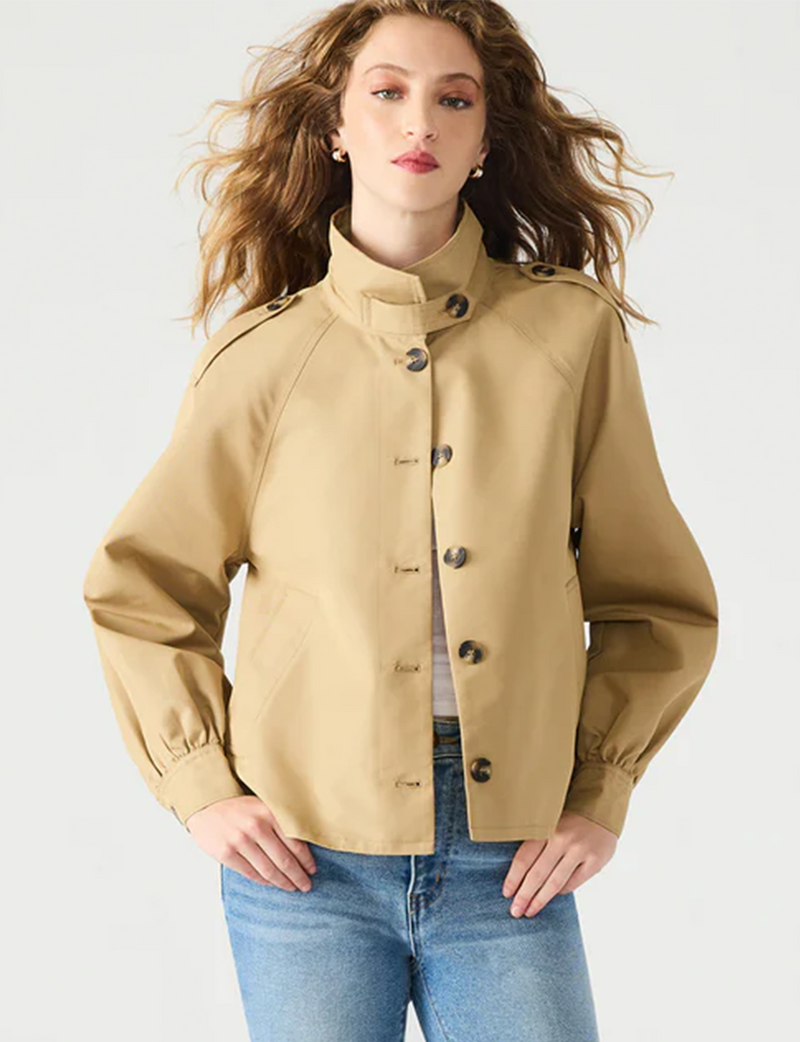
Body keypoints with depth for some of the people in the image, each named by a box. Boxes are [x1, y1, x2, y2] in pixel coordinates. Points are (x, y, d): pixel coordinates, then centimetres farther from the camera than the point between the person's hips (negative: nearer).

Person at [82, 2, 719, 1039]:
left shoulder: (576, 332, 0)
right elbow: (140, 589, 11)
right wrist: (201, 787, 2)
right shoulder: (264, 358, 0)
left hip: (510, 869, 1)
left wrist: (599, 795, 1)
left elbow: (658, 603, 9)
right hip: (308, 863, 0)